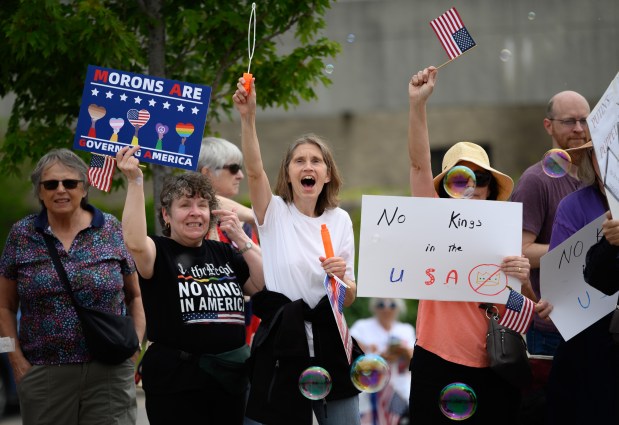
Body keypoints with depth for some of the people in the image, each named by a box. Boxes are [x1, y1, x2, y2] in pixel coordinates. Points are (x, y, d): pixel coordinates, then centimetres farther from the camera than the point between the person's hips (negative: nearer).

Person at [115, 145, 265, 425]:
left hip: (231, 377, 6)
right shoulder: (159, 252, -2)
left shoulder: (223, 253, 14)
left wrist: (241, 239, -1)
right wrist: (134, 182, -28)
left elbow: (268, 285, 8)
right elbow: (135, 242, -26)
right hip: (177, 381, -5)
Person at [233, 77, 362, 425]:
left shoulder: (340, 220, 6)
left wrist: (341, 278, -15)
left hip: (328, 341, 2)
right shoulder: (275, 212, -1)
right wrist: (248, 117, -35)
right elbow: (254, 170, -22)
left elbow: (350, 298, 7)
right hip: (281, 341, -2)